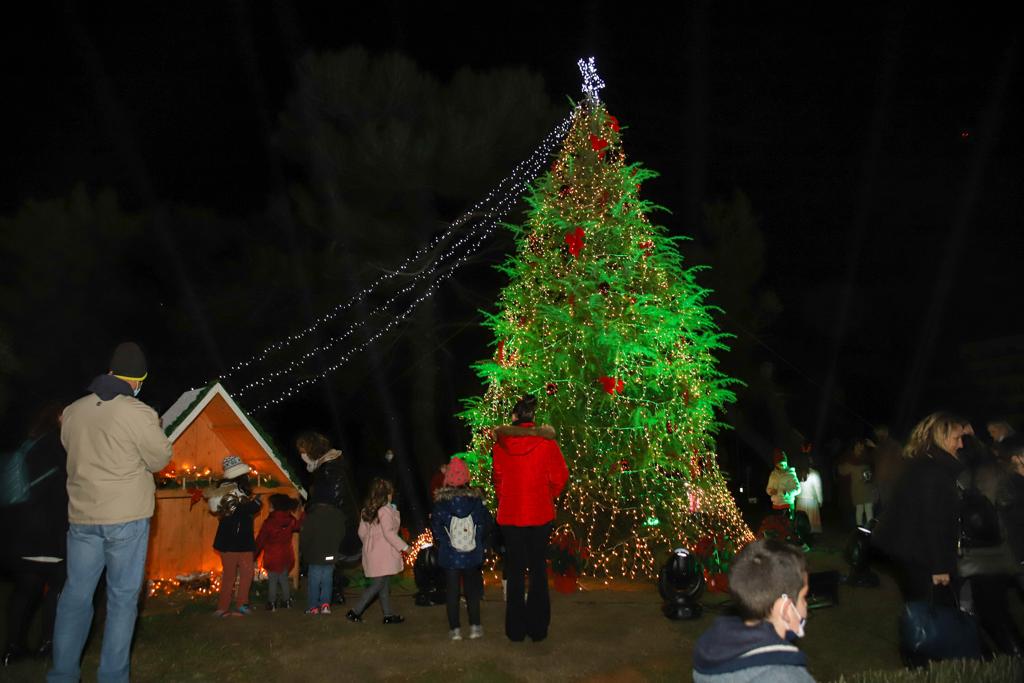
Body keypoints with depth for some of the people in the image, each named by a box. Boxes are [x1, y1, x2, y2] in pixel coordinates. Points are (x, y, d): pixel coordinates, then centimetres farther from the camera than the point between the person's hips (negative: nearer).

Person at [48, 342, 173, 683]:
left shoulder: (73, 412, 3)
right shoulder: (139, 414, -13)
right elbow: (159, 460, -2)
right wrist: (156, 429, 13)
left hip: (81, 515, 5)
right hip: (126, 516, -4)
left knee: (75, 595, 11)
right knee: (122, 597, 4)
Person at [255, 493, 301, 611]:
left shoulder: (269, 522, -15)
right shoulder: (291, 520, -3)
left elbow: (260, 541, -10)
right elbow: (301, 526, 20)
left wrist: (254, 555, -1)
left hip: (272, 557, -4)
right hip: (286, 556, 4)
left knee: (272, 580, 4)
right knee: (284, 578, 16)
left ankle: (272, 603, 6)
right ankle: (286, 601, 20)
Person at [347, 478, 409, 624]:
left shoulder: (366, 510, 9)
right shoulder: (385, 510, -16)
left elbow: (362, 532, 12)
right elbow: (388, 533, -20)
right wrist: (404, 546, -14)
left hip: (371, 551, 9)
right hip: (383, 553, -9)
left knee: (385, 584, 14)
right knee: (378, 585, -3)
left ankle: (388, 614, 19)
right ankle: (355, 612, -3)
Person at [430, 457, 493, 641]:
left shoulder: (440, 501, -9)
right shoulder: (476, 498, -6)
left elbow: (435, 525, -11)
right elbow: (487, 522, -2)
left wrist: (441, 543, 4)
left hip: (449, 555, -1)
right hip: (473, 555, 1)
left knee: (452, 591, 9)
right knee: (472, 589, 14)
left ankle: (455, 629, 11)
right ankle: (475, 627, 15)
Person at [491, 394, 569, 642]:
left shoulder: (501, 442, -4)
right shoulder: (546, 441, -7)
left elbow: (498, 478, 2)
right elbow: (560, 476, -4)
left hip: (510, 515, 1)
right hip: (540, 514, -1)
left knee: (515, 571, 11)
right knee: (538, 570, 10)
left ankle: (516, 629, 15)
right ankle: (537, 628, 12)